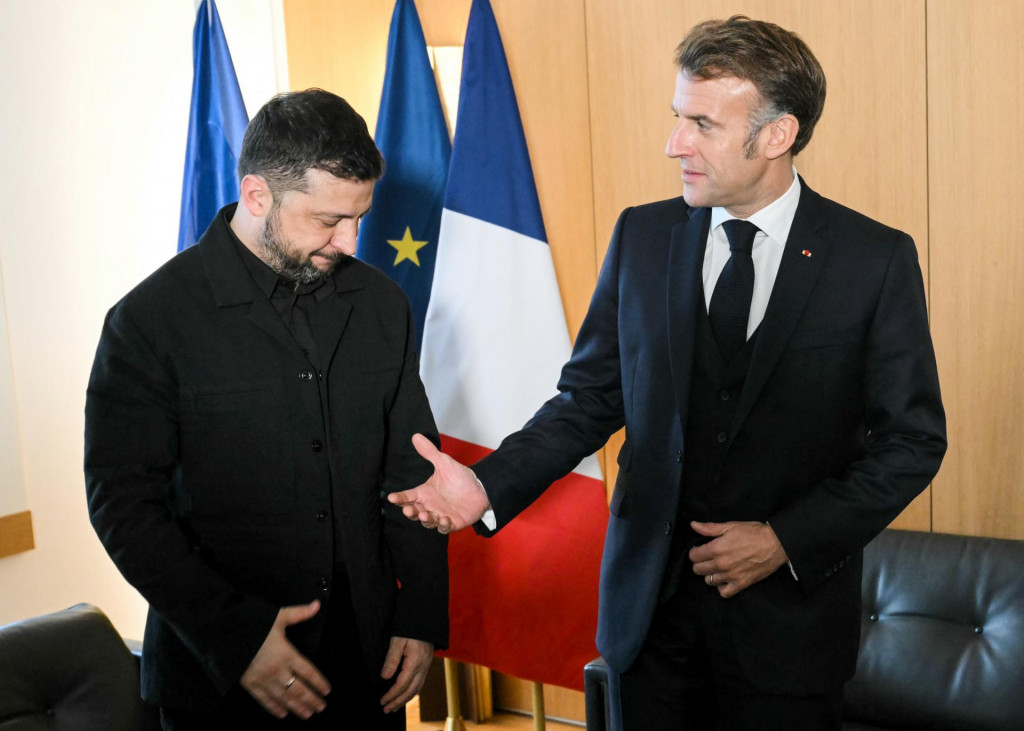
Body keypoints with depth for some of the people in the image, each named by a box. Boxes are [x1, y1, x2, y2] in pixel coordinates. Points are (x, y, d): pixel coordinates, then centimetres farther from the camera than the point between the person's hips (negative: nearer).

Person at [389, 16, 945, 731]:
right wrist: (489, 487, -12)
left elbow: (913, 439, -4)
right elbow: (591, 396, 3)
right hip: (650, 600, 2)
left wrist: (789, 540, -13)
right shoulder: (642, 235, 0)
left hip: (790, 607, -2)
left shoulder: (877, 259, -8)